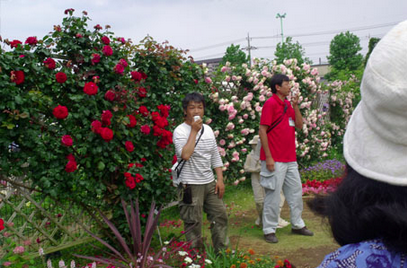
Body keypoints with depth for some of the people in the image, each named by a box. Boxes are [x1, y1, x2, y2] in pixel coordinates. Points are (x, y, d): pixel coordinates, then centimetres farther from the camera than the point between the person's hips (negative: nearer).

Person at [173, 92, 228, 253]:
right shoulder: (180, 131, -9)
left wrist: (220, 179, 7)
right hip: (190, 185, -6)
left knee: (220, 216, 10)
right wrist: (194, 130, -19)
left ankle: (222, 253, 23)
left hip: (210, 183, 6)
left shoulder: (208, 129, 10)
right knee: (193, 223, -1)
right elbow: (185, 155, -26)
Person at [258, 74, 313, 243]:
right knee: (273, 195, -3)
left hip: (290, 159, 8)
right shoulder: (270, 104, -10)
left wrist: (295, 106, 0)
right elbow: (262, 131, -14)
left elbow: (299, 126, 12)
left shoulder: (287, 104, 14)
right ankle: (269, 230, 8)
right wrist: (268, 157, -18)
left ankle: (297, 225, 28)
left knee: (296, 191, 15)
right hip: (275, 159, -8)